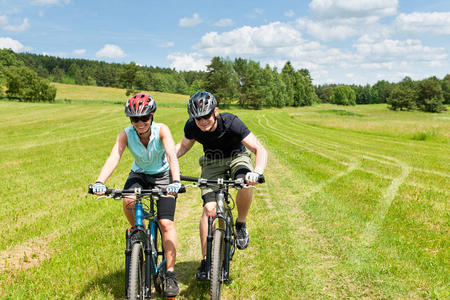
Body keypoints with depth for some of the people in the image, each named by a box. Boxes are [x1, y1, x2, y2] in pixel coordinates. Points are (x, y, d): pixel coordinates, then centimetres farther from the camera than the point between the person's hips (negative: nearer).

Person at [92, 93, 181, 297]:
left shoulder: (161, 130, -25)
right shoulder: (126, 134, -20)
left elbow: (172, 156, -38)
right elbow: (113, 158, -32)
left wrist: (175, 181, -55)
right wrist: (100, 182, -49)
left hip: (162, 175, -2)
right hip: (139, 174, 2)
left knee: (166, 223, -15)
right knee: (128, 202, -31)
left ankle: (170, 275, -6)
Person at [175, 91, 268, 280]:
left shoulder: (231, 122, -31)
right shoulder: (192, 127, -20)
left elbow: (260, 149, -33)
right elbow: (183, 146, 3)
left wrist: (257, 172, -51)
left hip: (236, 157, -2)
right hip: (212, 162, 2)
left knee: (246, 186, -36)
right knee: (209, 209, -15)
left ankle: (240, 224, -6)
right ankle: (206, 261, -3)